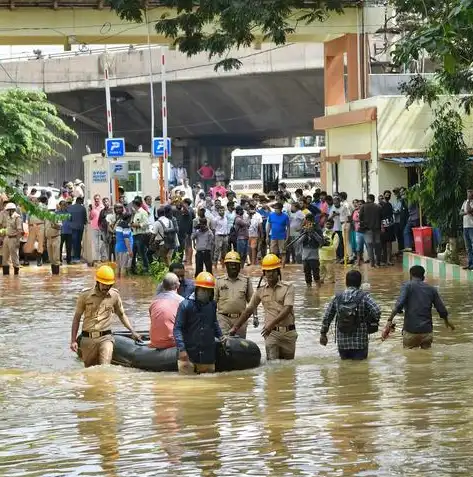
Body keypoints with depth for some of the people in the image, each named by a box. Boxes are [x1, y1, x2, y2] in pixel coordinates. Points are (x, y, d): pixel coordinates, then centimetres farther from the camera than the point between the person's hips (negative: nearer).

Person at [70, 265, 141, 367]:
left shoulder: (114, 295, 5)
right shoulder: (85, 295, 0)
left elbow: (121, 315, 20)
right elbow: (77, 318, 6)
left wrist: (133, 332, 12)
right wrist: (73, 340, 2)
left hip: (105, 338, -1)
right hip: (88, 339, 1)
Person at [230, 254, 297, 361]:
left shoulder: (288, 287, -2)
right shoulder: (260, 290, 7)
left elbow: (287, 309, -14)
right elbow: (249, 310, 14)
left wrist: (272, 323, -27)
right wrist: (235, 327, 11)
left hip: (288, 332, -1)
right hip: (271, 333, 1)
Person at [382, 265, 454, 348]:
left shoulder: (407, 286, 0)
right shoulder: (431, 289, 10)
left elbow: (399, 304, -18)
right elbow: (442, 310, 11)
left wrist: (389, 320, -23)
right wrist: (447, 322, 31)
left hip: (411, 331, -3)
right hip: (427, 331, 3)